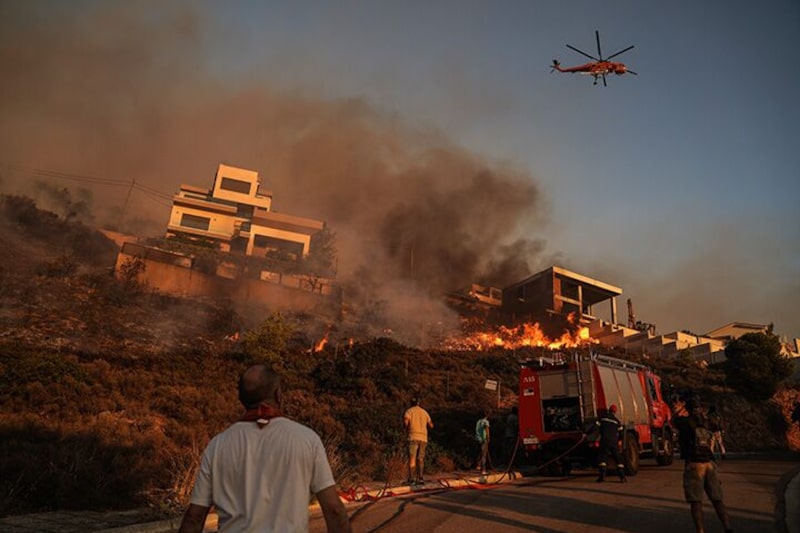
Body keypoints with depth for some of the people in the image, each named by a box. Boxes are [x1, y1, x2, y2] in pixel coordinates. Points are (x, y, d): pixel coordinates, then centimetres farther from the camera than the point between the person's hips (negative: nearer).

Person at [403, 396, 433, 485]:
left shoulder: (409, 411, 5)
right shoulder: (424, 412, 18)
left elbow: (405, 422, -13)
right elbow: (431, 426, 17)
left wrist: (406, 429, 8)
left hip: (413, 437, -4)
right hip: (423, 438, 4)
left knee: (412, 459, -4)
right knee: (420, 459, 12)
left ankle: (412, 479, -12)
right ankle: (420, 477, -1)